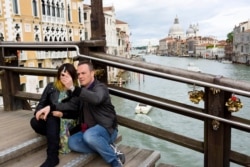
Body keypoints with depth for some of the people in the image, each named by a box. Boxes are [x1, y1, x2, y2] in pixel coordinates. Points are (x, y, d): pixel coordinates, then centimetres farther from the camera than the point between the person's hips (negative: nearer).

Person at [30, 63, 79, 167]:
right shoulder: (51, 87, 10)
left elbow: (76, 113, -8)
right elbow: (42, 103, 8)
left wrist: (62, 113, -24)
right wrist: (39, 112, -16)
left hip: (68, 122, -4)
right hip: (51, 119, 4)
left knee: (51, 119, -35)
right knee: (34, 122, -25)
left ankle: (52, 157, -34)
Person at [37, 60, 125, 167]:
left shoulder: (100, 87, -12)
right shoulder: (82, 90, 13)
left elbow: (96, 99, -37)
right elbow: (71, 104, 1)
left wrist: (73, 88, -46)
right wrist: (51, 107, -15)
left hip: (107, 129, -7)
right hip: (89, 129, 8)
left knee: (89, 136, -36)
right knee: (72, 142, -15)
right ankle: (105, 149, -12)